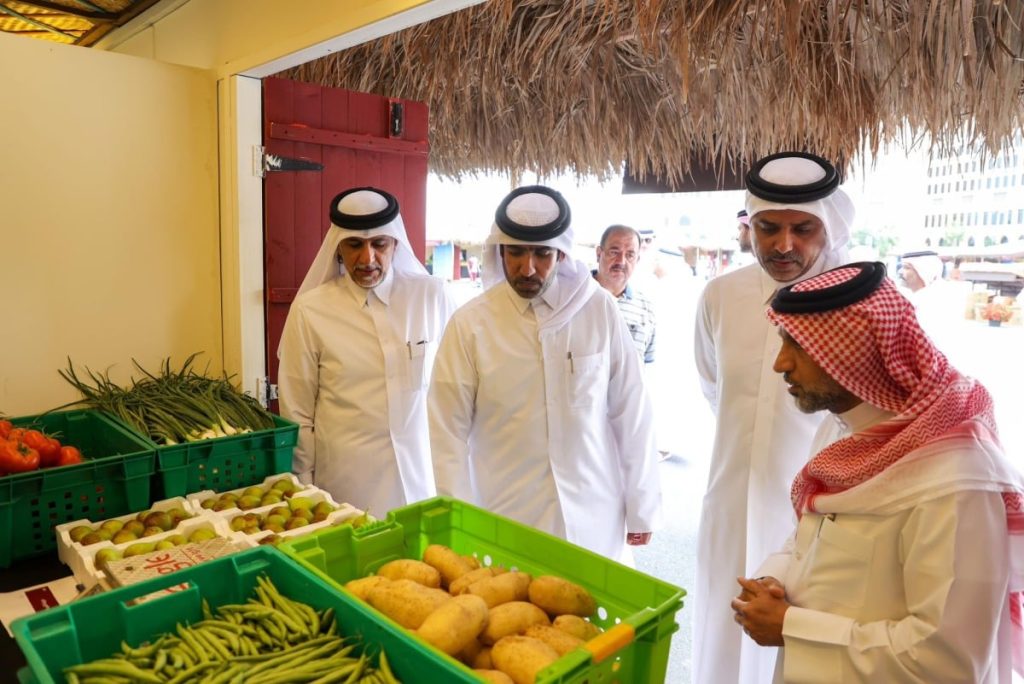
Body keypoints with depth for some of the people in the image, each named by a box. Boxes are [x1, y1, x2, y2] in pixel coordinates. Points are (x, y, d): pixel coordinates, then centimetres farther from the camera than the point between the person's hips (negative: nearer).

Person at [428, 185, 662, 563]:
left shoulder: (600, 310, -7)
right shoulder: (469, 324, -9)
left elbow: (631, 415, -2)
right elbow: (450, 434, -5)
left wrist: (641, 508, 2)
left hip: (596, 521, 1)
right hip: (507, 523, -1)